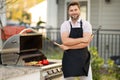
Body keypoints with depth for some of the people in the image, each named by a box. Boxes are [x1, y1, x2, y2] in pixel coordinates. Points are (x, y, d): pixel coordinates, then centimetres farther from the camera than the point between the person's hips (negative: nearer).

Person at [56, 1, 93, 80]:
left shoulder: (86, 24, -2)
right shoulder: (65, 25, 1)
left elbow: (85, 43, -14)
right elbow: (65, 41, -16)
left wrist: (68, 47, -14)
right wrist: (82, 39, -19)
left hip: (83, 59, -1)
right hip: (69, 59, 1)